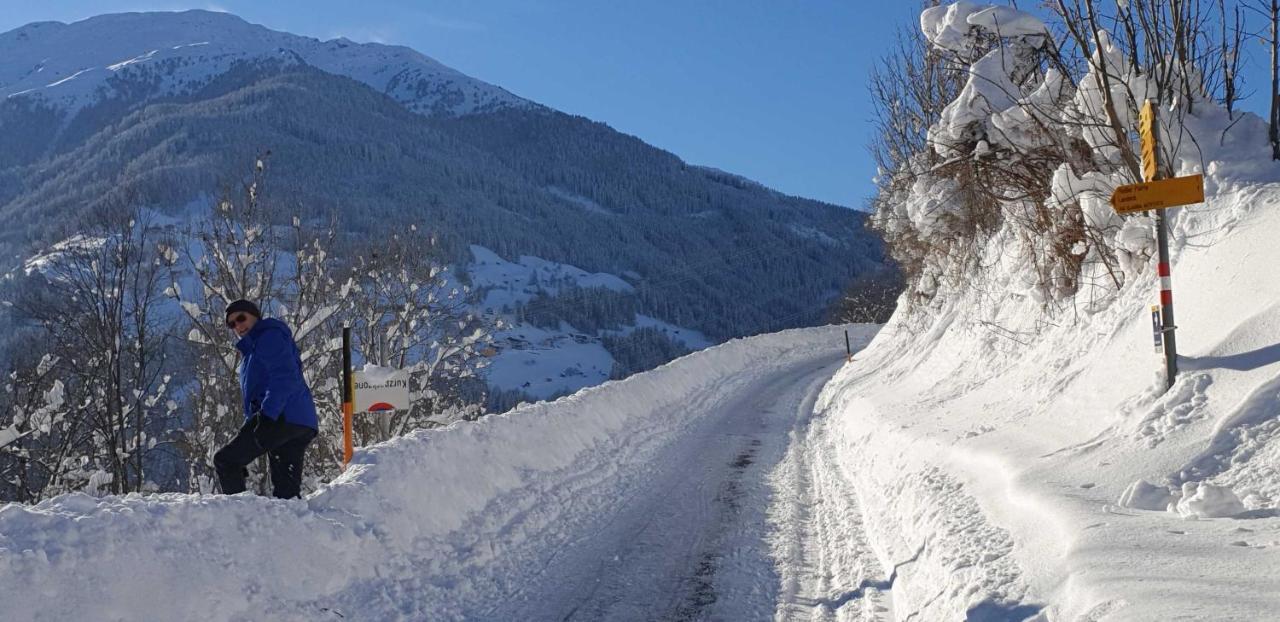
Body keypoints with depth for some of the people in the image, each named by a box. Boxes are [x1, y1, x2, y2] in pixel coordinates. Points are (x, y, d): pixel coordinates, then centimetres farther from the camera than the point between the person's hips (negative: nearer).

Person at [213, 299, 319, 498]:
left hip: (282, 417, -10)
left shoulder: (270, 336, 2)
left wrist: (267, 416, -25)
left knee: (224, 460, -6)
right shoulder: (252, 350, 33)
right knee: (286, 491, 2)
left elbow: (284, 378, -15)